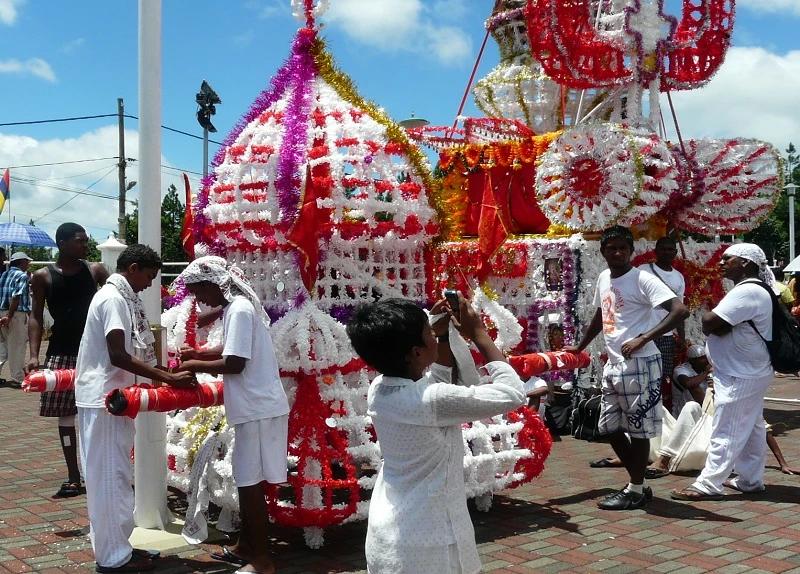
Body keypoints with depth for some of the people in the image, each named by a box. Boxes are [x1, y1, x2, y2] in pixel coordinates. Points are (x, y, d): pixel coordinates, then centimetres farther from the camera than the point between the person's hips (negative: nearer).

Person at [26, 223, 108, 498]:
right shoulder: (43, 276, 1)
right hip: (61, 352, 0)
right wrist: (34, 355, -9)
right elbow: (36, 317, 2)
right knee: (66, 414, 5)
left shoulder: (95, 270, 2)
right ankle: (73, 478, 14)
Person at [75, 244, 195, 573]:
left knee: (114, 476, 15)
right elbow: (118, 356, -24)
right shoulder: (113, 299, -16)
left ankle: (116, 547, 24)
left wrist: (164, 378, 13)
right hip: (103, 399, -10)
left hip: (109, 397, 10)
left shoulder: (118, 297, 14)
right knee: (110, 476, -3)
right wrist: (167, 378, -23)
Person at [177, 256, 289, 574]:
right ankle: (246, 546, 29)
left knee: (250, 483, -3)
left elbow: (235, 364, -21)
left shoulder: (239, 310, -17)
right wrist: (199, 353, 16)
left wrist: (197, 366, -8)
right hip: (253, 408, 10)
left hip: (258, 410, -10)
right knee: (245, 480, 17)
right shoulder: (235, 307, 13)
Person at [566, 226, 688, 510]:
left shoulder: (642, 279, -13)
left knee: (638, 428, 0)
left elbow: (680, 310, -24)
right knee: (609, 426, 14)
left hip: (639, 364, -9)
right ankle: (638, 483, 27)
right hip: (613, 363, 9)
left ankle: (636, 490, 13)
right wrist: (580, 347, 31)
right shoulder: (603, 278, 11)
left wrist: (643, 338, -28)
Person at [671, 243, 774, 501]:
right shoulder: (752, 290, 15)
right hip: (750, 372, 11)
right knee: (751, 429, 16)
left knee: (726, 432, -7)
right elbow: (724, 328, 13)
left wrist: (706, 315, -5)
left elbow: (709, 324, -25)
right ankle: (750, 479, 24)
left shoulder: (747, 292, -21)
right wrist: (716, 326, -7)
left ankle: (708, 484, -3)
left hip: (739, 377, -11)